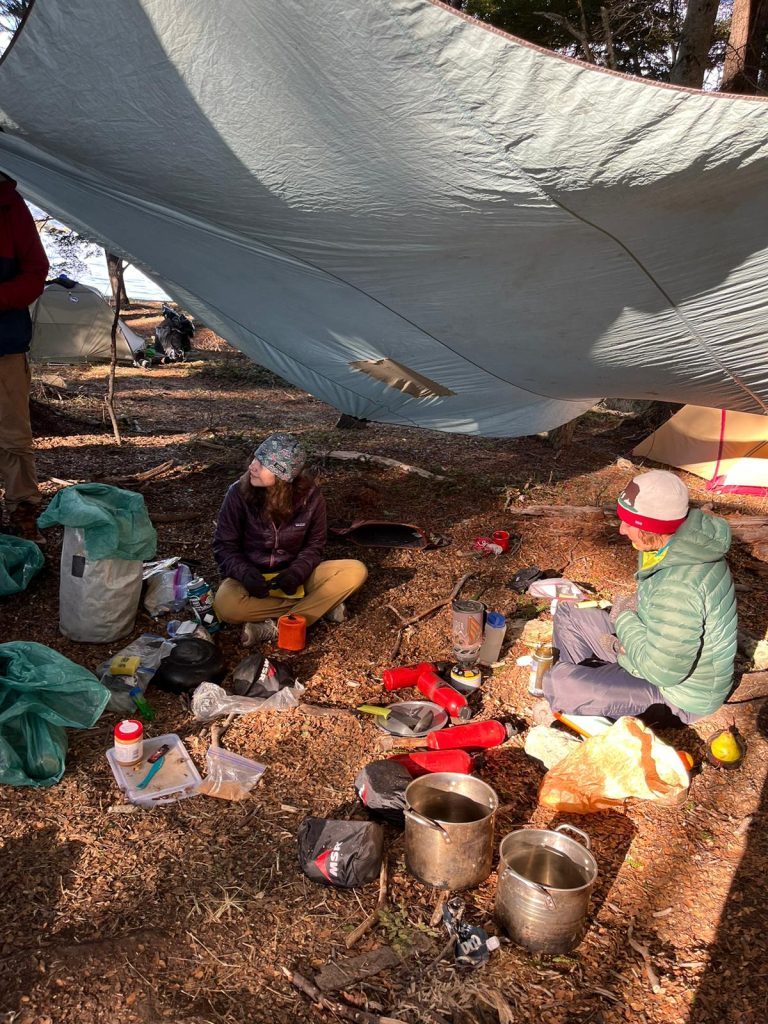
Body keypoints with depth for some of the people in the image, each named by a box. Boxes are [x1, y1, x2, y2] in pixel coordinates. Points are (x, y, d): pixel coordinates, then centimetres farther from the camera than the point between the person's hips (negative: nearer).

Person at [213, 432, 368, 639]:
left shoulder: (310, 495, -13)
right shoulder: (239, 493, -16)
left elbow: (314, 544, -2)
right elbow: (225, 545, -8)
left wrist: (296, 572, -22)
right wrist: (245, 574, -27)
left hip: (293, 575, 1)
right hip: (253, 576, -1)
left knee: (356, 571, -21)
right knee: (225, 604, -36)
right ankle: (321, 603, -21)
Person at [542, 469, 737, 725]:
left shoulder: (679, 587, -38)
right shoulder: (683, 542, -8)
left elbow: (662, 671, -30)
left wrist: (624, 620, -17)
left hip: (677, 696, -9)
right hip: (662, 654, 9)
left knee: (557, 684, -22)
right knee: (568, 614, 11)